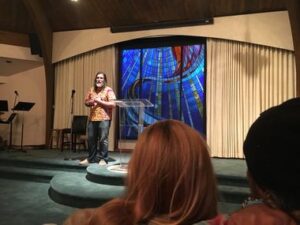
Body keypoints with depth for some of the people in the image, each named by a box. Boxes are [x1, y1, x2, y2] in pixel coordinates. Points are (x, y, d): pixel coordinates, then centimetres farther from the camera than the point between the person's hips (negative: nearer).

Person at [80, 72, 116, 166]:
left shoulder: (108, 90, -3)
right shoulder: (91, 90, 14)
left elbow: (113, 104, -12)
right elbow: (86, 102, 20)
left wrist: (100, 101, -14)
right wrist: (90, 102, -3)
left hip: (104, 119, -6)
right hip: (92, 118, 6)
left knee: (103, 140, -3)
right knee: (91, 139, 11)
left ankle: (103, 159, 7)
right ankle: (91, 158, 24)